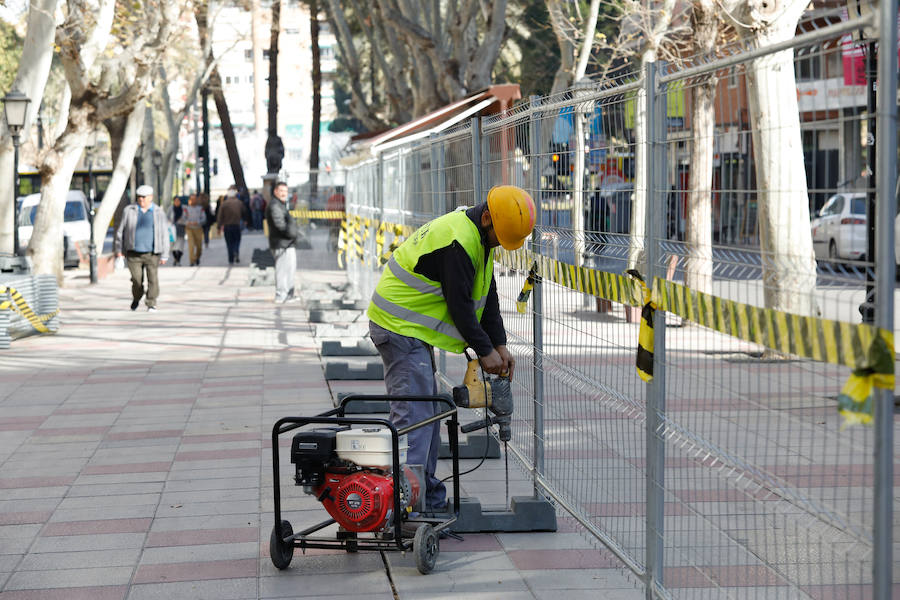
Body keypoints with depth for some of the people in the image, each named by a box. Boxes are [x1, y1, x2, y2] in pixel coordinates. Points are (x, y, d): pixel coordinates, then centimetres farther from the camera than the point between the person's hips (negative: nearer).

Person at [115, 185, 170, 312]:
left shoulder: (159, 213, 3)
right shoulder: (129, 211, 4)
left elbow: (164, 235, 4)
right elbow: (120, 230, 11)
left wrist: (164, 255, 0)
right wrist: (119, 248, 7)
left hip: (152, 253, -1)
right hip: (133, 254, 1)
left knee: (153, 279, -8)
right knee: (137, 280, -1)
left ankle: (151, 304, 3)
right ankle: (136, 299, 26)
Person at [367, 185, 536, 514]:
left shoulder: (478, 236, 10)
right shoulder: (457, 242, -24)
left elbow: (487, 295, 13)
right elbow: (459, 305, -21)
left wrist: (499, 345, 7)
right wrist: (484, 351, -11)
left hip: (411, 327, 11)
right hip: (400, 327, -11)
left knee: (428, 411, 14)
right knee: (413, 415, -15)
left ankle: (429, 499, 22)